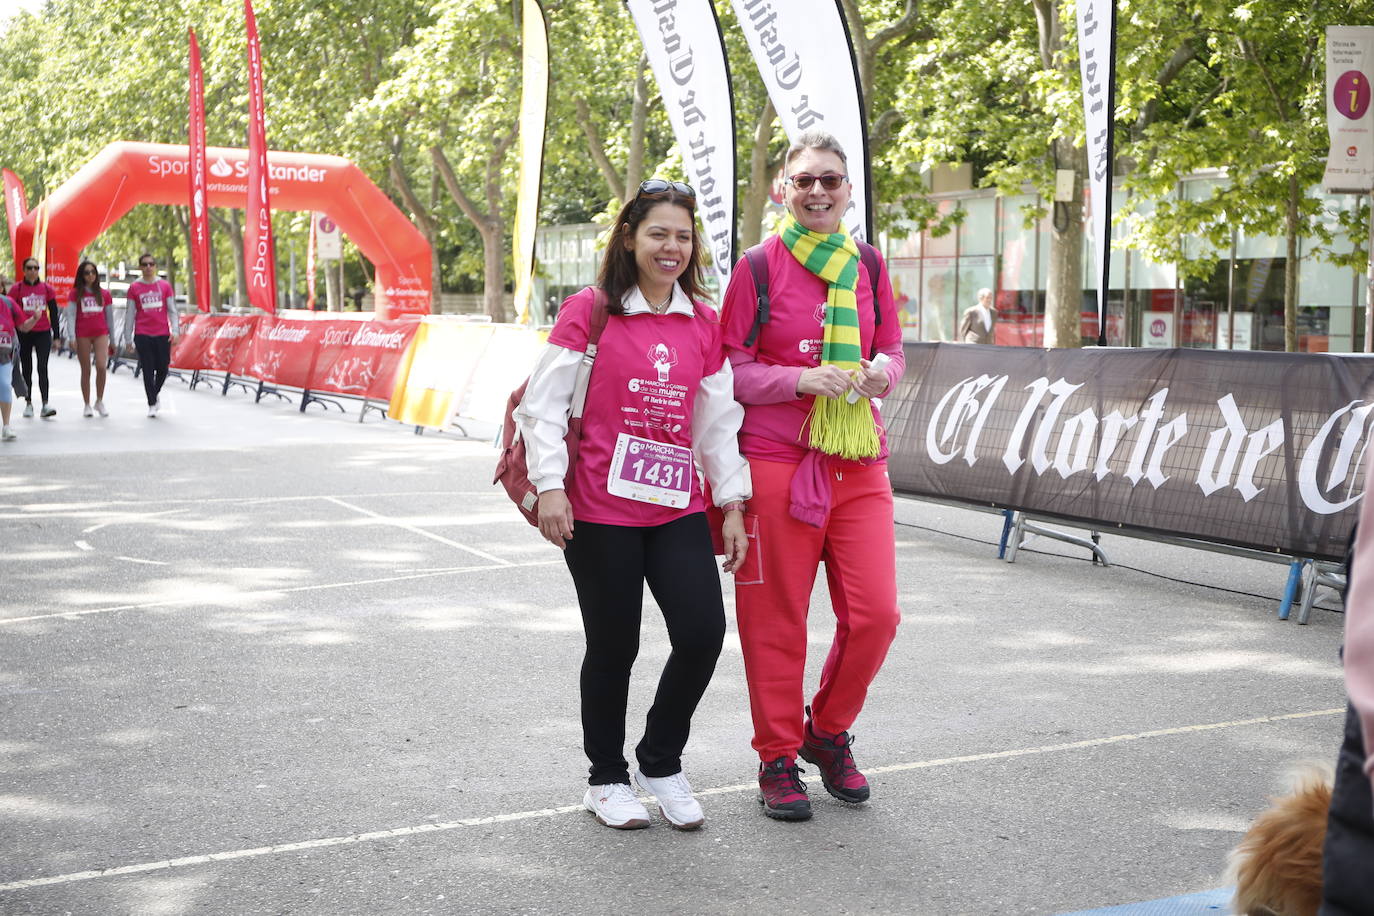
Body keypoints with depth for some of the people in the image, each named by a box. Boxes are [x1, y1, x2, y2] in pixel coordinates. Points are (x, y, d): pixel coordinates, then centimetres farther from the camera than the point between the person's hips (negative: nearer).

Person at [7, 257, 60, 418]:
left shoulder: (47, 289, 4)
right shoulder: (16, 289, 1)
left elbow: (54, 313, 8)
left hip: (43, 334, 0)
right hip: (23, 334, 0)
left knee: (42, 368, -10)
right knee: (26, 370, 9)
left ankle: (45, 405, -15)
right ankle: (28, 404, 19)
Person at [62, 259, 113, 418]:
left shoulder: (104, 294, 8)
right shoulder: (76, 293, 3)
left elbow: (109, 317, 12)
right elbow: (70, 315, -2)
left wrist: (112, 339, 13)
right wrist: (72, 337, -12)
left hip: (101, 334, 1)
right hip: (83, 335, -1)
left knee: (101, 366, -16)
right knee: (86, 371, 4)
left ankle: (100, 401, 2)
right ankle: (87, 405, 14)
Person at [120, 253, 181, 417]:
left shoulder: (165, 286, 5)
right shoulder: (134, 288, 4)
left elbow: (172, 310, 7)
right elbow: (130, 313, 7)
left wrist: (175, 331, -4)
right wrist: (127, 338, 6)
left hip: (163, 334, 1)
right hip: (142, 335, -1)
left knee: (163, 368, 2)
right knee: (147, 370, -2)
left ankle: (155, 394, 30)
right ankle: (152, 404, 6)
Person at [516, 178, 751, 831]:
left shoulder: (702, 323, 9)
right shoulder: (588, 311, -4)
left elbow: (718, 421, 13)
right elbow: (542, 405, -5)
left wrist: (732, 504, 10)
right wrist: (550, 486, -13)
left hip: (678, 507, 4)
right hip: (600, 510, -4)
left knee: (703, 633, -6)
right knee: (613, 647, 3)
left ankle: (661, 763, 18)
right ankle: (606, 778, 25)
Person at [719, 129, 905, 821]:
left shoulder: (868, 267, 11)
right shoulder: (759, 268, -1)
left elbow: (892, 351, 19)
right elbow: (730, 370, -1)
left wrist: (883, 373, -4)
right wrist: (801, 379, -16)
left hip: (859, 465, 4)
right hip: (776, 462, -3)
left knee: (875, 613, -2)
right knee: (778, 620, 2)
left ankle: (829, 732, 24)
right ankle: (778, 758, 19)